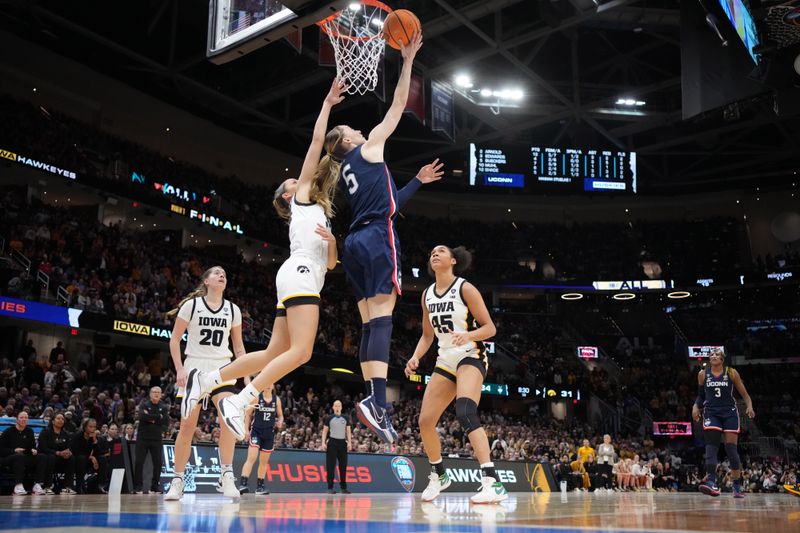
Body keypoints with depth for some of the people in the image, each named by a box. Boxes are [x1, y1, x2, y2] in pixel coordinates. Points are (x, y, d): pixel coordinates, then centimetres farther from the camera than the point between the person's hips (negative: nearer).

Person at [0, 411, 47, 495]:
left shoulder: (29, 431, 14)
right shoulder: (8, 431, 0)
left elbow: (33, 446, 15)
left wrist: (33, 450, -9)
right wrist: (14, 450, -17)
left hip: (25, 458, 5)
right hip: (7, 458, -5)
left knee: (41, 458, -20)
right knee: (19, 456, -39)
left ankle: (37, 485, -27)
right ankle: (18, 485, -42)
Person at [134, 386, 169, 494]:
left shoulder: (164, 408, 10)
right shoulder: (144, 404, 4)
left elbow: (166, 422, -5)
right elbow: (142, 416, -17)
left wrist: (151, 418, -11)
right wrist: (158, 417, -14)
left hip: (157, 439, 2)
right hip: (143, 438, -2)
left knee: (158, 463, 0)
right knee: (139, 462, -5)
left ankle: (154, 487, 10)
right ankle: (137, 487, 2)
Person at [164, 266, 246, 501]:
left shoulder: (233, 309, 9)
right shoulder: (191, 305, 0)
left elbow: (238, 345, 16)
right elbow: (175, 340, 0)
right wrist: (180, 369, -10)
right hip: (195, 368, -2)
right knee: (188, 424, -4)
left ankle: (226, 475, -14)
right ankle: (177, 481, 9)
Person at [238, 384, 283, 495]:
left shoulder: (276, 399, 4)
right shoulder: (256, 397, -4)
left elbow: (280, 416, 13)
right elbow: (248, 415, 2)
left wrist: (279, 423, -8)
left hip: (269, 433, 4)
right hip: (256, 432, -4)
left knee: (264, 461, 10)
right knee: (251, 458, -17)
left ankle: (259, 486, 19)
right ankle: (242, 484, -21)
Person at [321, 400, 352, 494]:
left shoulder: (345, 419, 10)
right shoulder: (329, 418, 3)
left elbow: (348, 431, 11)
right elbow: (325, 431, 4)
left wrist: (349, 442, -1)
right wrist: (323, 442, -6)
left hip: (342, 442, 3)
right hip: (332, 442, -3)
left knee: (343, 465, 3)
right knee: (331, 466, -4)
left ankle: (343, 487, 11)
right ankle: (330, 488, -1)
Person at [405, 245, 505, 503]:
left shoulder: (465, 288, -8)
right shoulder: (427, 295, 10)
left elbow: (490, 327, -9)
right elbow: (427, 335, 19)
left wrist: (468, 335, -28)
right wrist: (415, 357, 1)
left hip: (470, 356, -7)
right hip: (445, 361, 7)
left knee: (465, 411, -31)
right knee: (425, 421, 3)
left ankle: (492, 482, -35)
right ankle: (438, 475, 28)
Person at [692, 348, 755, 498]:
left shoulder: (731, 373, 1)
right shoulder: (703, 374, 6)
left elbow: (744, 394, 3)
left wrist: (749, 406, -15)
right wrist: (696, 406, -1)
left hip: (729, 413, -1)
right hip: (711, 413, 1)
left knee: (731, 449, -2)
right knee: (711, 445, -18)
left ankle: (737, 486, 9)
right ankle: (711, 482, -29)